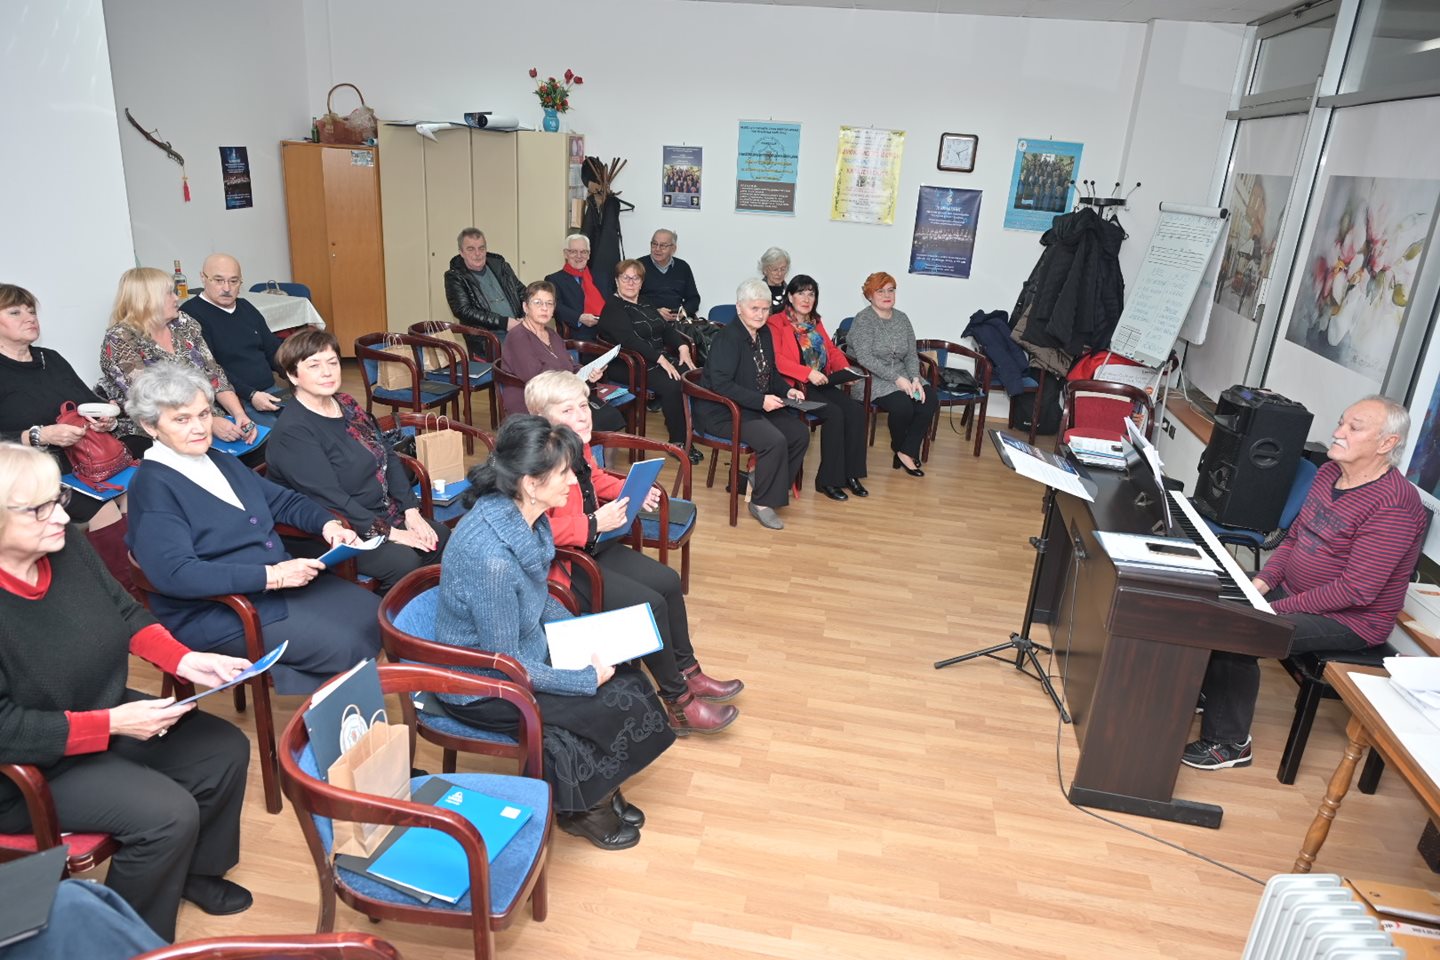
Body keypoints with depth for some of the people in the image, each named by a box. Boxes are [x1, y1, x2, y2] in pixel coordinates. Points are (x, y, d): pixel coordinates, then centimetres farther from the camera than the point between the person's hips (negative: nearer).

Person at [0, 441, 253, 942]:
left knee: (226, 751, 2)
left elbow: (125, 613, 4)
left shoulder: (68, 544, -10)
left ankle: (195, 869, 28)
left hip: (106, 713, 8)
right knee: (168, 813, -19)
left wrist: (183, 659, -11)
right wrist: (113, 724, -28)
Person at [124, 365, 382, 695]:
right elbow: (174, 574, -25)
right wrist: (270, 575, -28)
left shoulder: (222, 462, 13)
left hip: (282, 579, 8)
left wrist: (327, 523, -1)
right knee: (344, 645, -21)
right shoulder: (152, 487, -13)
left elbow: (282, 500, 21)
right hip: (218, 612, -8)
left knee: (373, 614, -6)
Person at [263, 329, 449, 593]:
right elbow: (330, 498, -22)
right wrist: (390, 533, -21)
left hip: (382, 514, 8)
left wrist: (411, 511, -3)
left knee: (440, 537, -6)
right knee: (404, 561, -26)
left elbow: (388, 456, 9)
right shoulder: (292, 432, -18)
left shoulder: (345, 403, 7)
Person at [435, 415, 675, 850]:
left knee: (629, 680, -2)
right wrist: (587, 679, -17)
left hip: (525, 649, 8)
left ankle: (598, 790, 18)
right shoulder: (492, 557, -35)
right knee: (614, 702, -9)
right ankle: (576, 807, 17)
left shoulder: (524, 517, -8)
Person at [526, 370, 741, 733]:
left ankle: (687, 672, 28)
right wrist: (595, 523, -28)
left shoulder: (578, 446, 1)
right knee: (650, 604, -16)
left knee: (668, 582, 10)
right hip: (564, 565, -10)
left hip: (594, 547, 10)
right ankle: (679, 705, 2)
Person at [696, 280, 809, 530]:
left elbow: (771, 373, 21)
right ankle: (761, 503, -10)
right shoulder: (727, 338, -17)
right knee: (775, 441, -27)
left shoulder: (764, 333, 10)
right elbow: (721, 384, -26)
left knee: (800, 433, -5)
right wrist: (760, 400, -28)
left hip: (759, 407, 9)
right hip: (722, 412, -9)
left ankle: (774, 487, 10)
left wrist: (787, 390, 0)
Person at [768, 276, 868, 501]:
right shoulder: (776, 323, -2)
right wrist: (808, 373, -24)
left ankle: (850, 473, -9)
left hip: (821, 384, 7)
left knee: (856, 409, -16)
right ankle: (828, 480, -18)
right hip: (794, 386, -7)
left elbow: (832, 349, 21)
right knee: (834, 413, -27)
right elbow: (776, 359, -15)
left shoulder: (815, 322, 22)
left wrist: (846, 369, 0)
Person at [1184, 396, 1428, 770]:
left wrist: (1277, 609, -25)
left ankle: (1230, 743, -8)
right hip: (1293, 588, 9)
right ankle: (1208, 691, 14)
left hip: (1349, 620, -9)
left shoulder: (1394, 505, -23)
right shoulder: (1330, 472, 4)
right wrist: (1261, 582, -2)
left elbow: (1357, 590, -26)